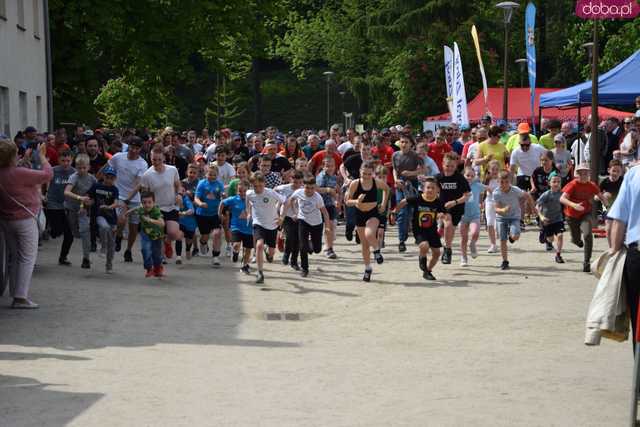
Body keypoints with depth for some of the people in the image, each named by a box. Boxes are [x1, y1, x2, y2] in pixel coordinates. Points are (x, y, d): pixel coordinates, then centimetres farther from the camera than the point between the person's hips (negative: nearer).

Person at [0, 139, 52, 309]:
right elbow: (47, 174, -16)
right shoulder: (19, 174, -23)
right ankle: (21, 297, -6)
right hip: (25, 219, -7)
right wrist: (42, 156, -2)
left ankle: (16, 295, 20)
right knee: (27, 258, -1)